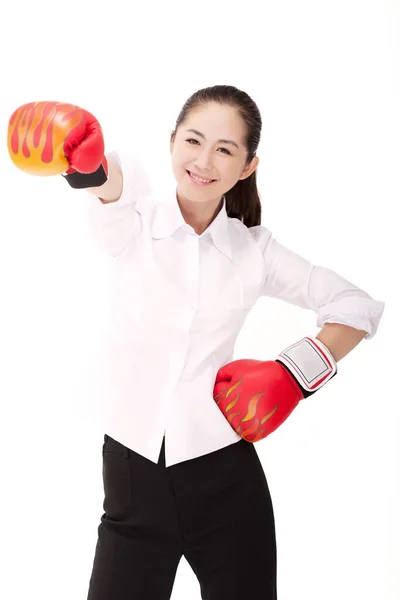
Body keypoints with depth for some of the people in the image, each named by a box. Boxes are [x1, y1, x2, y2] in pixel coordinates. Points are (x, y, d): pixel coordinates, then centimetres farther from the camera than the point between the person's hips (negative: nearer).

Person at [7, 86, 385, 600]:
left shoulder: (254, 250, 3)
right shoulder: (131, 223, -1)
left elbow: (358, 308, 11)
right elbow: (116, 185, -26)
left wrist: (295, 371, -3)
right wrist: (89, 164, -49)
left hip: (224, 483, 1)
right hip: (131, 479, -1)